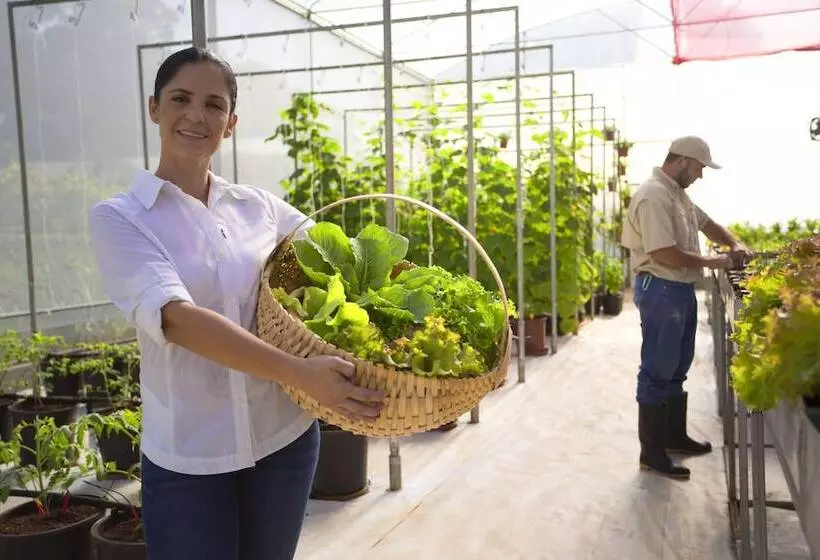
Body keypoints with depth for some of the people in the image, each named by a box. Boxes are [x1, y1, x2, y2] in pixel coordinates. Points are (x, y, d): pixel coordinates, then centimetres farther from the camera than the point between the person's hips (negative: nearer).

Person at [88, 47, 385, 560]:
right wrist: (300, 373, -33)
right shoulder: (118, 218, -7)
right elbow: (175, 317, -23)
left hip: (285, 437, 4)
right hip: (187, 457, -3)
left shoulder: (258, 205, 3)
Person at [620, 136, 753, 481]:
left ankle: (674, 435, 32)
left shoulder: (677, 193, 12)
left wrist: (734, 245, 8)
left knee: (676, 369, 18)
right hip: (661, 290, -10)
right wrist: (711, 262, -15)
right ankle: (651, 451, 6)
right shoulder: (653, 196, -20)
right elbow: (664, 253, -26)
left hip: (682, 289, 10)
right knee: (657, 372, -3)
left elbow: (707, 224, 26)